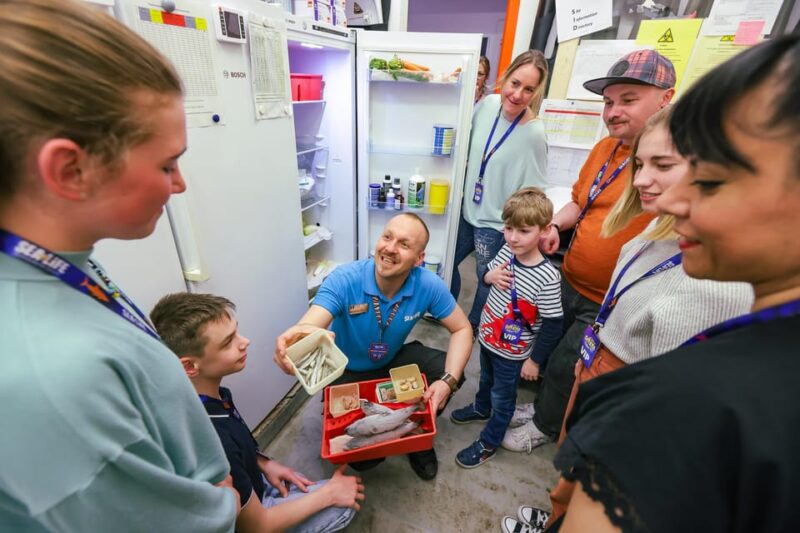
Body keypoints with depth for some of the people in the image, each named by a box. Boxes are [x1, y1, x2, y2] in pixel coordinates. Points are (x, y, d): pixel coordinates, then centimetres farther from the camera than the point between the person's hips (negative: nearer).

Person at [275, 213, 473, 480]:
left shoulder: (429, 285, -24)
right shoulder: (343, 280, -32)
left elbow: (462, 330, -14)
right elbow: (309, 327, -45)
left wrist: (448, 381, -30)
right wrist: (295, 337, -72)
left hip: (393, 360, 3)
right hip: (347, 373, -2)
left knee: (448, 371, -18)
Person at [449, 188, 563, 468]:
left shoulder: (547, 277, -30)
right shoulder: (506, 252, -12)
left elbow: (552, 325, -21)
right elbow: (487, 271, 8)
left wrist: (535, 360, -13)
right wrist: (490, 276, -17)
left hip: (511, 353, -6)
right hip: (487, 338, 6)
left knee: (502, 398, 18)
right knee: (486, 379, 32)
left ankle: (488, 443, 40)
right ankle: (481, 408, 61)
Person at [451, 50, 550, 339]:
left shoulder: (534, 134, -22)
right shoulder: (488, 103, -7)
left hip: (496, 222, -6)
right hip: (468, 208, 6)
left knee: (488, 279, 14)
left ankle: (473, 325, 43)